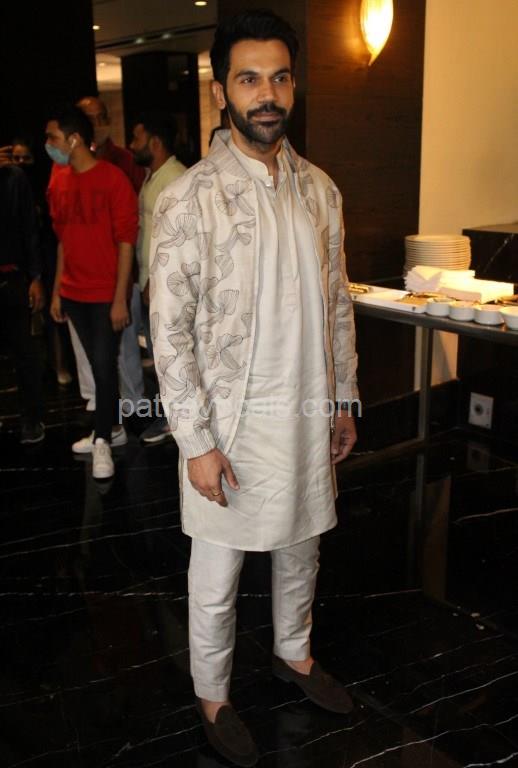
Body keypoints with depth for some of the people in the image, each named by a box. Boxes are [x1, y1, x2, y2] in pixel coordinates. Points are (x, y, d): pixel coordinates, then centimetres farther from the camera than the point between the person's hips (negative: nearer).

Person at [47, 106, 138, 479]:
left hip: (106, 294, -5)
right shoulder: (58, 183, 8)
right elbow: (62, 239, 14)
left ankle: (102, 440, 10)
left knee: (105, 365, -2)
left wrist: (120, 298, -15)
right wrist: (56, 291, 11)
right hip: (73, 293, 5)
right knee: (97, 365, 13)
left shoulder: (113, 179, -10)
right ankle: (110, 427, 28)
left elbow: (126, 240, -11)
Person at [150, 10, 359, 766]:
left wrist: (343, 400, 11)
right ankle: (212, 696, 35)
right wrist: (198, 442, -16)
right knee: (217, 578, 11)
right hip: (232, 421, -5)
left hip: (307, 413, 5)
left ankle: (294, 654, 48)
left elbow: (337, 302, 10)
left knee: (299, 550, 23)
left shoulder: (320, 189, 3)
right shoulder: (189, 198, -14)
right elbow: (170, 331, -15)